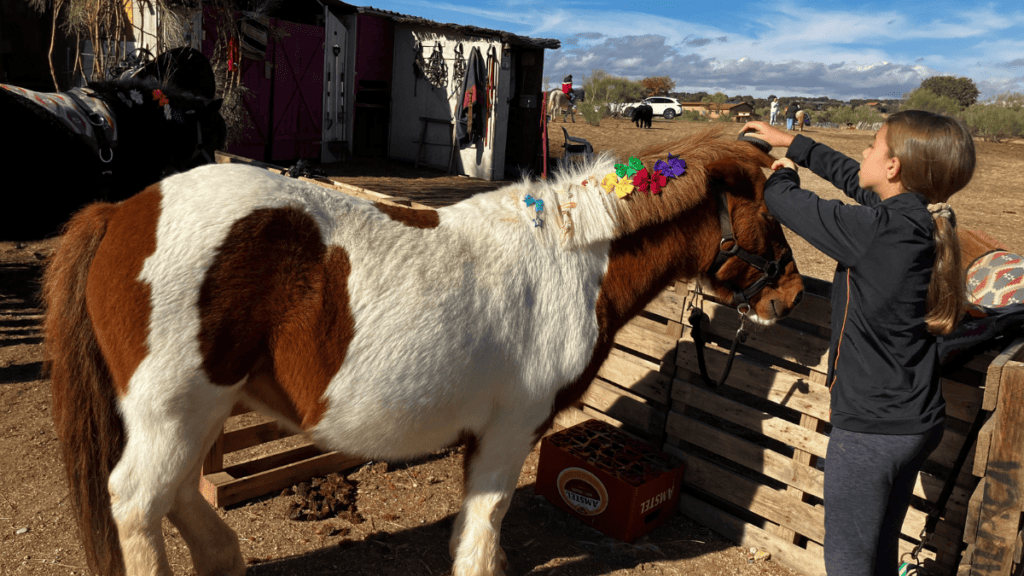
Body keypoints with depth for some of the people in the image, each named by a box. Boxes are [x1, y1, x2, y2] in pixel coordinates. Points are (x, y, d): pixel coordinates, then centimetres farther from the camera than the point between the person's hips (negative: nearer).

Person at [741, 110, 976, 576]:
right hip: (920, 421, 8)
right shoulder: (926, 218, -2)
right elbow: (851, 177, 13)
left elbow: (784, 202, -14)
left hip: (870, 429, -8)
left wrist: (782, 174, 10)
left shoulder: (873, 229, -25)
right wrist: (790, 142, 22)